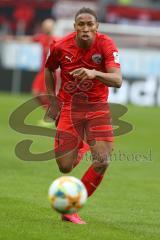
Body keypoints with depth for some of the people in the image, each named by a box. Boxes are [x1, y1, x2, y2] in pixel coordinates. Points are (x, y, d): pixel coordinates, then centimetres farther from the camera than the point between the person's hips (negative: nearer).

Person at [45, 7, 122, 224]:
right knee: (64, 167, -7)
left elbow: (117, 80, -28)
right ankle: (77, 150, 35)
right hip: (69, 107, 0)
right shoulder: (60, 47, -10)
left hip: (97, 108, 0)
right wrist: (53, 100, 6)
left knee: (102, 162, -15)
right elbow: (49, 69, 12)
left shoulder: (106, 45, -15)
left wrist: (95, 73, -45)